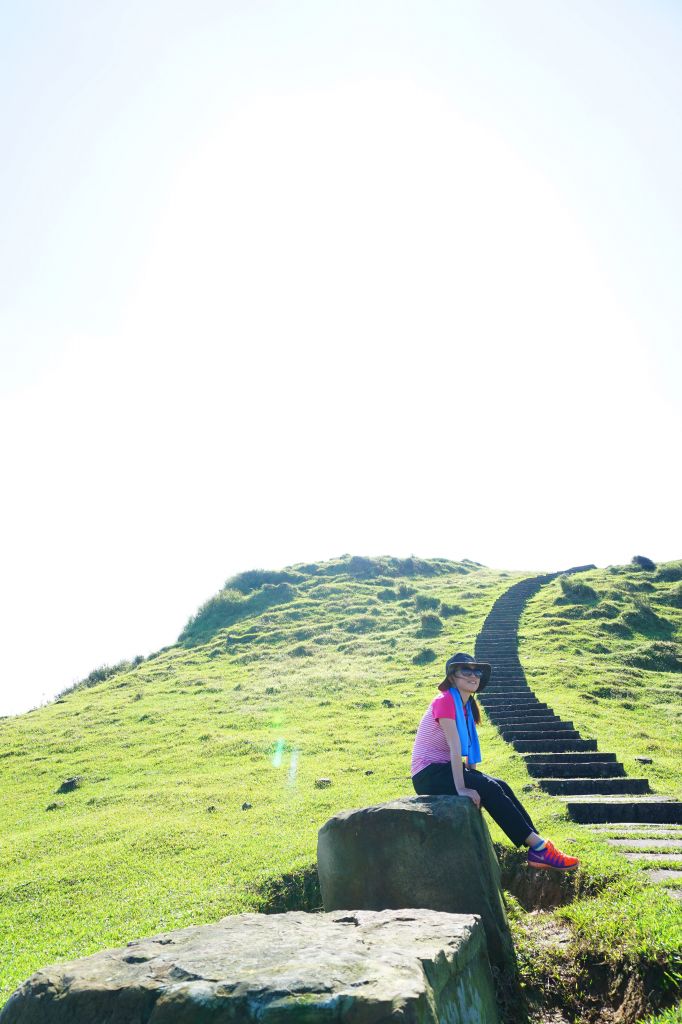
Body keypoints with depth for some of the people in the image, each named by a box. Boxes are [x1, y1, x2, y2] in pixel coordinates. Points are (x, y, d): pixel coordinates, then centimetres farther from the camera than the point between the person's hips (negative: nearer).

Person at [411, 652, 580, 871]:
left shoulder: (467, 705, 10)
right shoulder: (445, 701, -18)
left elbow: (469, 747, 8)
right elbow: (455, 747, -24)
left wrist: (474, 778, -2)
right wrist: (461, 788, -27)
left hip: (446, 769, 8)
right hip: (428, 774, -8)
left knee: (501, 787, -7)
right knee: (490, 789, -20)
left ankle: (538, 850, -7)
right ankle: (538, 845, -15)